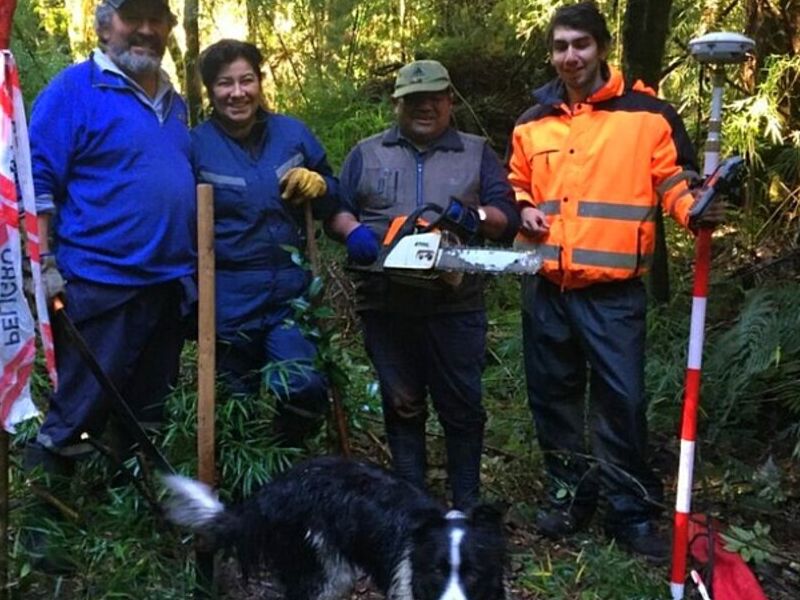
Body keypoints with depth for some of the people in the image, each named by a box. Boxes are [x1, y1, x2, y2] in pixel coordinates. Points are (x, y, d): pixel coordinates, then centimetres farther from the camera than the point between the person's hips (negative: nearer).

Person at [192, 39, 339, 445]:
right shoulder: (195, 145, -4)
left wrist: (318, 185, -10)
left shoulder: (293, 133, 4)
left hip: (291, 291, 1)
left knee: (304, 390, -15)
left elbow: (332, 204, 14)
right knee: (239, 400, 14)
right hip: (230, 297, -1)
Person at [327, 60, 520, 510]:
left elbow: (509, 219, 3)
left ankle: (467, 502, 18)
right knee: (402, 406, 9)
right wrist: (353, 231, -14)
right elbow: (336, 211, 8)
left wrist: (475, 216, -17)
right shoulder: (366, 154, 13)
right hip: (387, 306, 1)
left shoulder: (478, 154, 11)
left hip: (456, 306, -1)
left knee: (463, 406, 4)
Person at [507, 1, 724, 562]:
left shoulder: (648, 113, -2)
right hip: (545, 288, 5)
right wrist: (523, 211, 4)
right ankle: (570, 495, 29)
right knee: (554, 396, 13)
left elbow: (675, 179, 1)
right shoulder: (532, 123, 11)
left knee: (621, 400, -3)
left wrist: (693, 210, -20)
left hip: (614, 291, -4)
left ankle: (633, 511, 14)